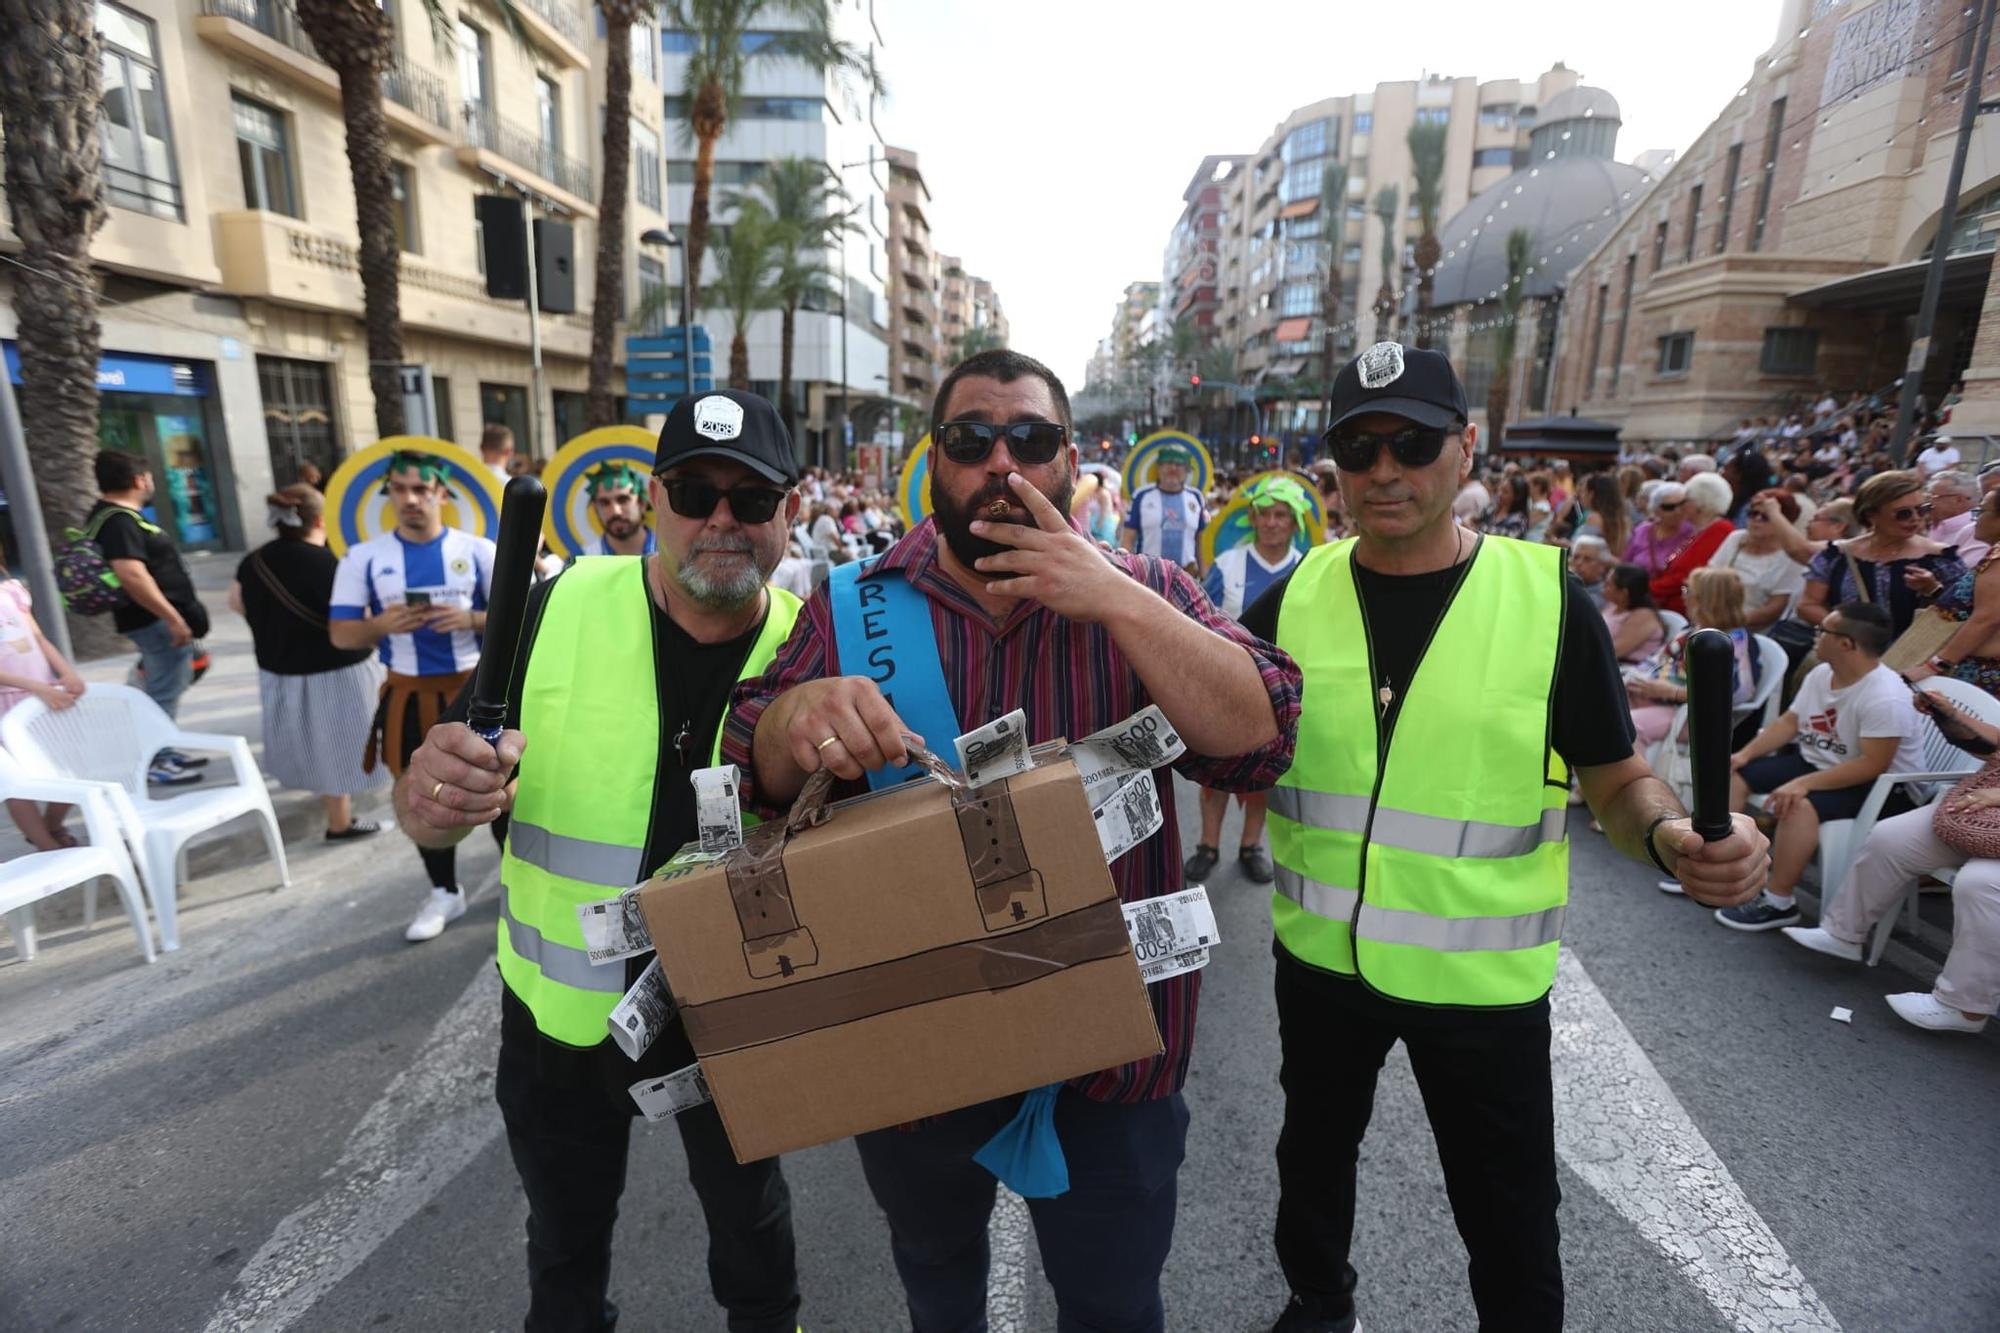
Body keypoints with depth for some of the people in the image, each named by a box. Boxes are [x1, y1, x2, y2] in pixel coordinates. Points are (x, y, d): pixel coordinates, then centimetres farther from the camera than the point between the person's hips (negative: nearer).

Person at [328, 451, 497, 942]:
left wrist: (472, 619, -20)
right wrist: (382, 626, -21)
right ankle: (445, 893, 30)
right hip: (409, 694, 2)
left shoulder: (478, 550, -2)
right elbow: (340, 633, 0)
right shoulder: (363, 557, -1)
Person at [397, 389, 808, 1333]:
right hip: (559, 1010, 1)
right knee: (565, 1241, 28)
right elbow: (431, 812, -10)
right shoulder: (557, 610, -16)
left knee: (749, 1214, 27)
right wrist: (433, 796, -32)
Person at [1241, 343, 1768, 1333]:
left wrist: (1671, 835, -25)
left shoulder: (1546, 596, -12)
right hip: (1320, 953, 3)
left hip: (1483, 972, -2)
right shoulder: (1293, 600, -7)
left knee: (1509, 1219, 17)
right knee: (1314, 1155, 25)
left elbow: (1616, 780, -5)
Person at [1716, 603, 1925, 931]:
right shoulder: (1820, 674, 0)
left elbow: (1872, 765, -31)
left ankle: (1779, 903, -22)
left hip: (1880, 786, -9)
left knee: (1801, 805, -35)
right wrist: (1745, 754, -6)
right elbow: (1788, 722, 7)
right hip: (1816, 761, 9)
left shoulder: (1885, 698, -27)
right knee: (1733, 772, -1)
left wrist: (1804, 784, -36)